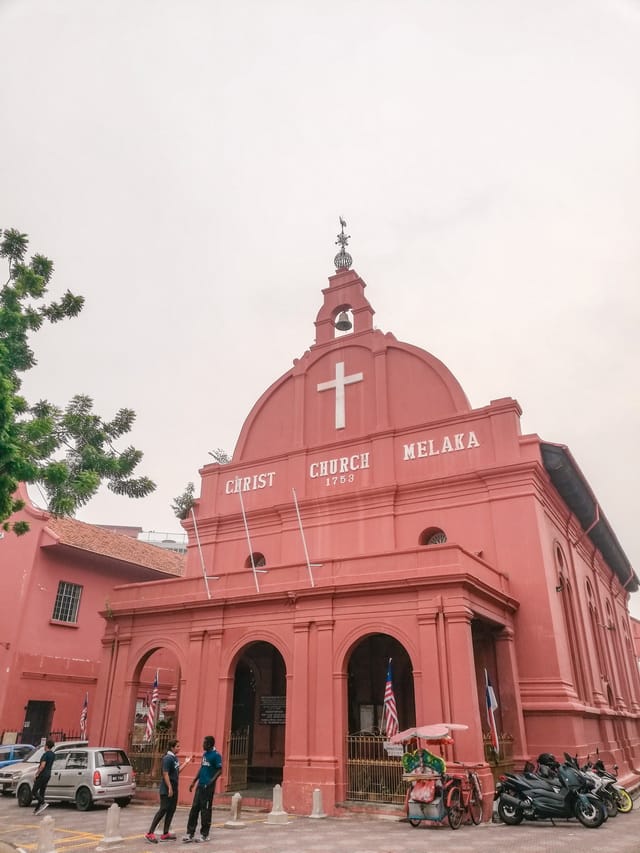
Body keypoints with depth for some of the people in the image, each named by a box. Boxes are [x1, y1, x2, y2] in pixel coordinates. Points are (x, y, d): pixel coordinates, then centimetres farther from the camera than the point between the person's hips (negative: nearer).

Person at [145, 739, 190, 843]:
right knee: (163, 810, -6)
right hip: (167, 789, -9)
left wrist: (185, 763, 16)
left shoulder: (175, 758, 11)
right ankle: (150, 833, 2)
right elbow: (165, 774, -22)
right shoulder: (167, 758, -17)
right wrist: (169, 788, -25)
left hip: (174, 789, 9)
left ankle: (165, 834, 17)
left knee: (171, 810, 10)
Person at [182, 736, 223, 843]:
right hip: (200, 785, 8)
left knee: (205, 810, 1)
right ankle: (190, 834, 12)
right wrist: (194, 781, 20)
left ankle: (204, 835, 13)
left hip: (208, 786, -8)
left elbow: (219, 770, -14)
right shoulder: (204, 754, 14)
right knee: (194, 808, 6)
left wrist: (211, 781, -25)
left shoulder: (216, 755, -12)